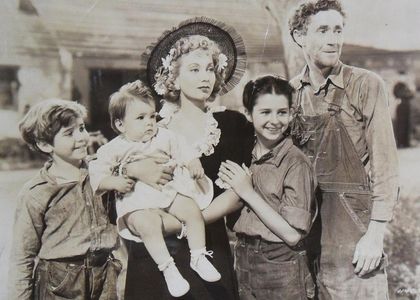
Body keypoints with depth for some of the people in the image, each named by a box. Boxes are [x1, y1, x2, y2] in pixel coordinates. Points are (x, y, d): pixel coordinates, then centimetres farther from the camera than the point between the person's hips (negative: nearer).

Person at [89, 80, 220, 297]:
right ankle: (168, 269, -22)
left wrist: (194, 164, -8)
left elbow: (183, 151, 11)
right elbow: (96, 175, -4)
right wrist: (114, 182, -22)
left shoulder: (164, 137, 9)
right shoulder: (113, 150, -1)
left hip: (168, 191, 4)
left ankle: (198, 257, -2)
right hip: (137, 202, -4)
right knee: (149, 225, -32)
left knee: (193, 210, -16)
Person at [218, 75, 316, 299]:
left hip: (281, 269, -5)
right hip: (244, 263, 5)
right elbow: (235, 221, 9)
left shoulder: (296, 162, -15)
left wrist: (248, 193, -17)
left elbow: (292, 235, -20)